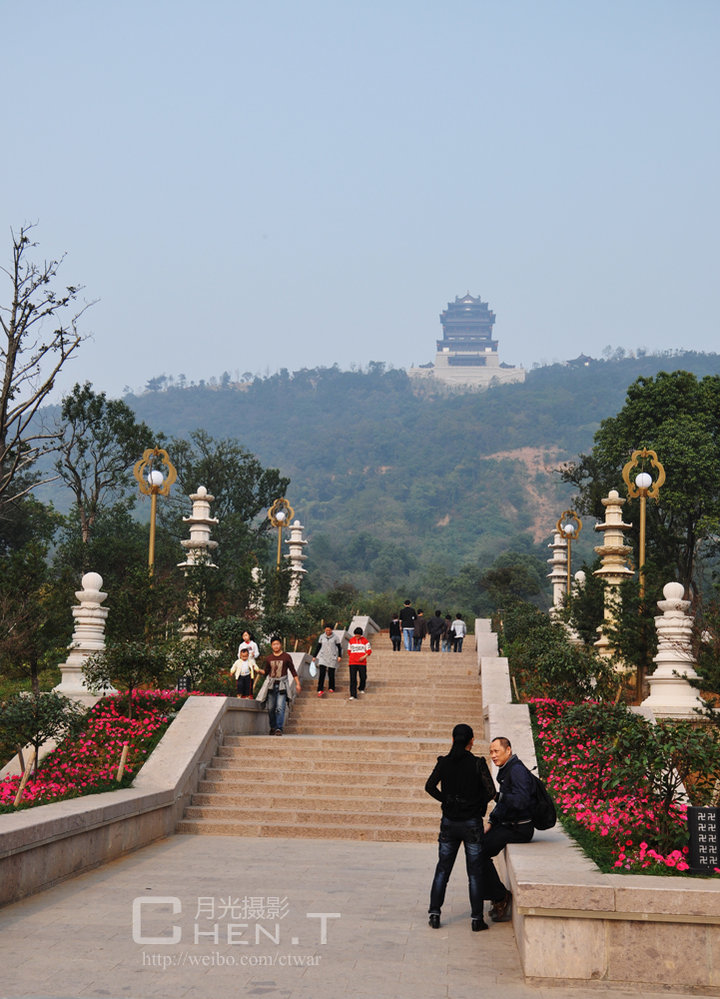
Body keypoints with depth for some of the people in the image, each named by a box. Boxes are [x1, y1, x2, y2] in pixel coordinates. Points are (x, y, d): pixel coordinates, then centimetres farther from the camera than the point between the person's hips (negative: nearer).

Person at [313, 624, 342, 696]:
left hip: (332, 658, -1)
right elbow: (318, 647, 12)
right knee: (321, 673, -10)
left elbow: (339, 647, 5)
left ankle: (331, 688, 21)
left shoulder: (335, 637, -1)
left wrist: (339, 656, -6)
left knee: (331, 674, 3)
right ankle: (320, 690, -12)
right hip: (323, 657, 1)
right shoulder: (322, 637, 4)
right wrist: (314, 656, 11)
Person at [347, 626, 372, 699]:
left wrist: (364, 656, -12)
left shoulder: (365, 640, 0)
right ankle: (353, 695, -10)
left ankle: (361, 689, 40)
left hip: (362, 662, 0)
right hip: (353, 663, 0)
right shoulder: (351, 640, 6)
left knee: (363, 677, 8)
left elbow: (369, 651, 2)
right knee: (353, 679, -8)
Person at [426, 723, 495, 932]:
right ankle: (476, 918, 5)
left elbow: (429, 786, 1)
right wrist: (479, 804, 3)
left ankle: (434, 913, 12)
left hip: (449, 822, 3)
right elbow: (491, 791, -15)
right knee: (475, 872, 5)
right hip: (471, 823, -3)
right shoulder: (477, 763, -12)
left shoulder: (444, 762, -3)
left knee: (442, 869, 13)